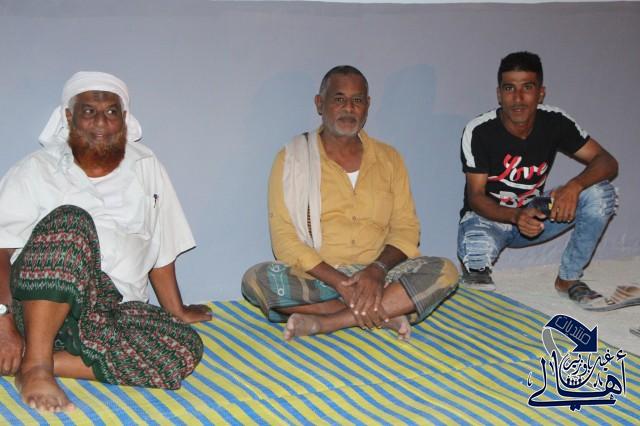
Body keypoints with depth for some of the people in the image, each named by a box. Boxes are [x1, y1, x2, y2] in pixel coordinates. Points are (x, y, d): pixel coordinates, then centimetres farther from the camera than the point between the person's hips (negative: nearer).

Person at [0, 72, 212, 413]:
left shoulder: (147, 170, 16)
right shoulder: (36, 171, 6)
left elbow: (162, 252, 18)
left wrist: (177, 312, 18)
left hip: (113, 311, 3)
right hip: (39, 303, -3)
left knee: (185, 349, -25)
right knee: (71, 221, -32)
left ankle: (46, 360, -20)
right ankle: (35, 366, -30)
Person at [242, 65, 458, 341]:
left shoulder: (389, 159, 12)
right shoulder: (292, 159, 3)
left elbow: (406, 228, 7)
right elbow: (284, 239, -6)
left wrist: (378, 269, -15)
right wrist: (338, 281, -19)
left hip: (377, 277, 2)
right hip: (315, 277, -2)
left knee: (445, 271, -22)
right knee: (256, 279, -32)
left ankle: (324, 322, -26)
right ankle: (386, 312, -24)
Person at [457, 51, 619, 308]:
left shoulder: (555, 122, -12)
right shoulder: (479, 131, -21)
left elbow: (607, 162, -12)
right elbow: (476, 196, -18)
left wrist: (574, 186, -34)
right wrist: (516, 216, -38)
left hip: (534, 213, 4)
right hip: (487, 215, -4)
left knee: (601, 194, -19)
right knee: (476, 252, -40)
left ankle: (568, 278, -2)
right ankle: (476, 269, 2)